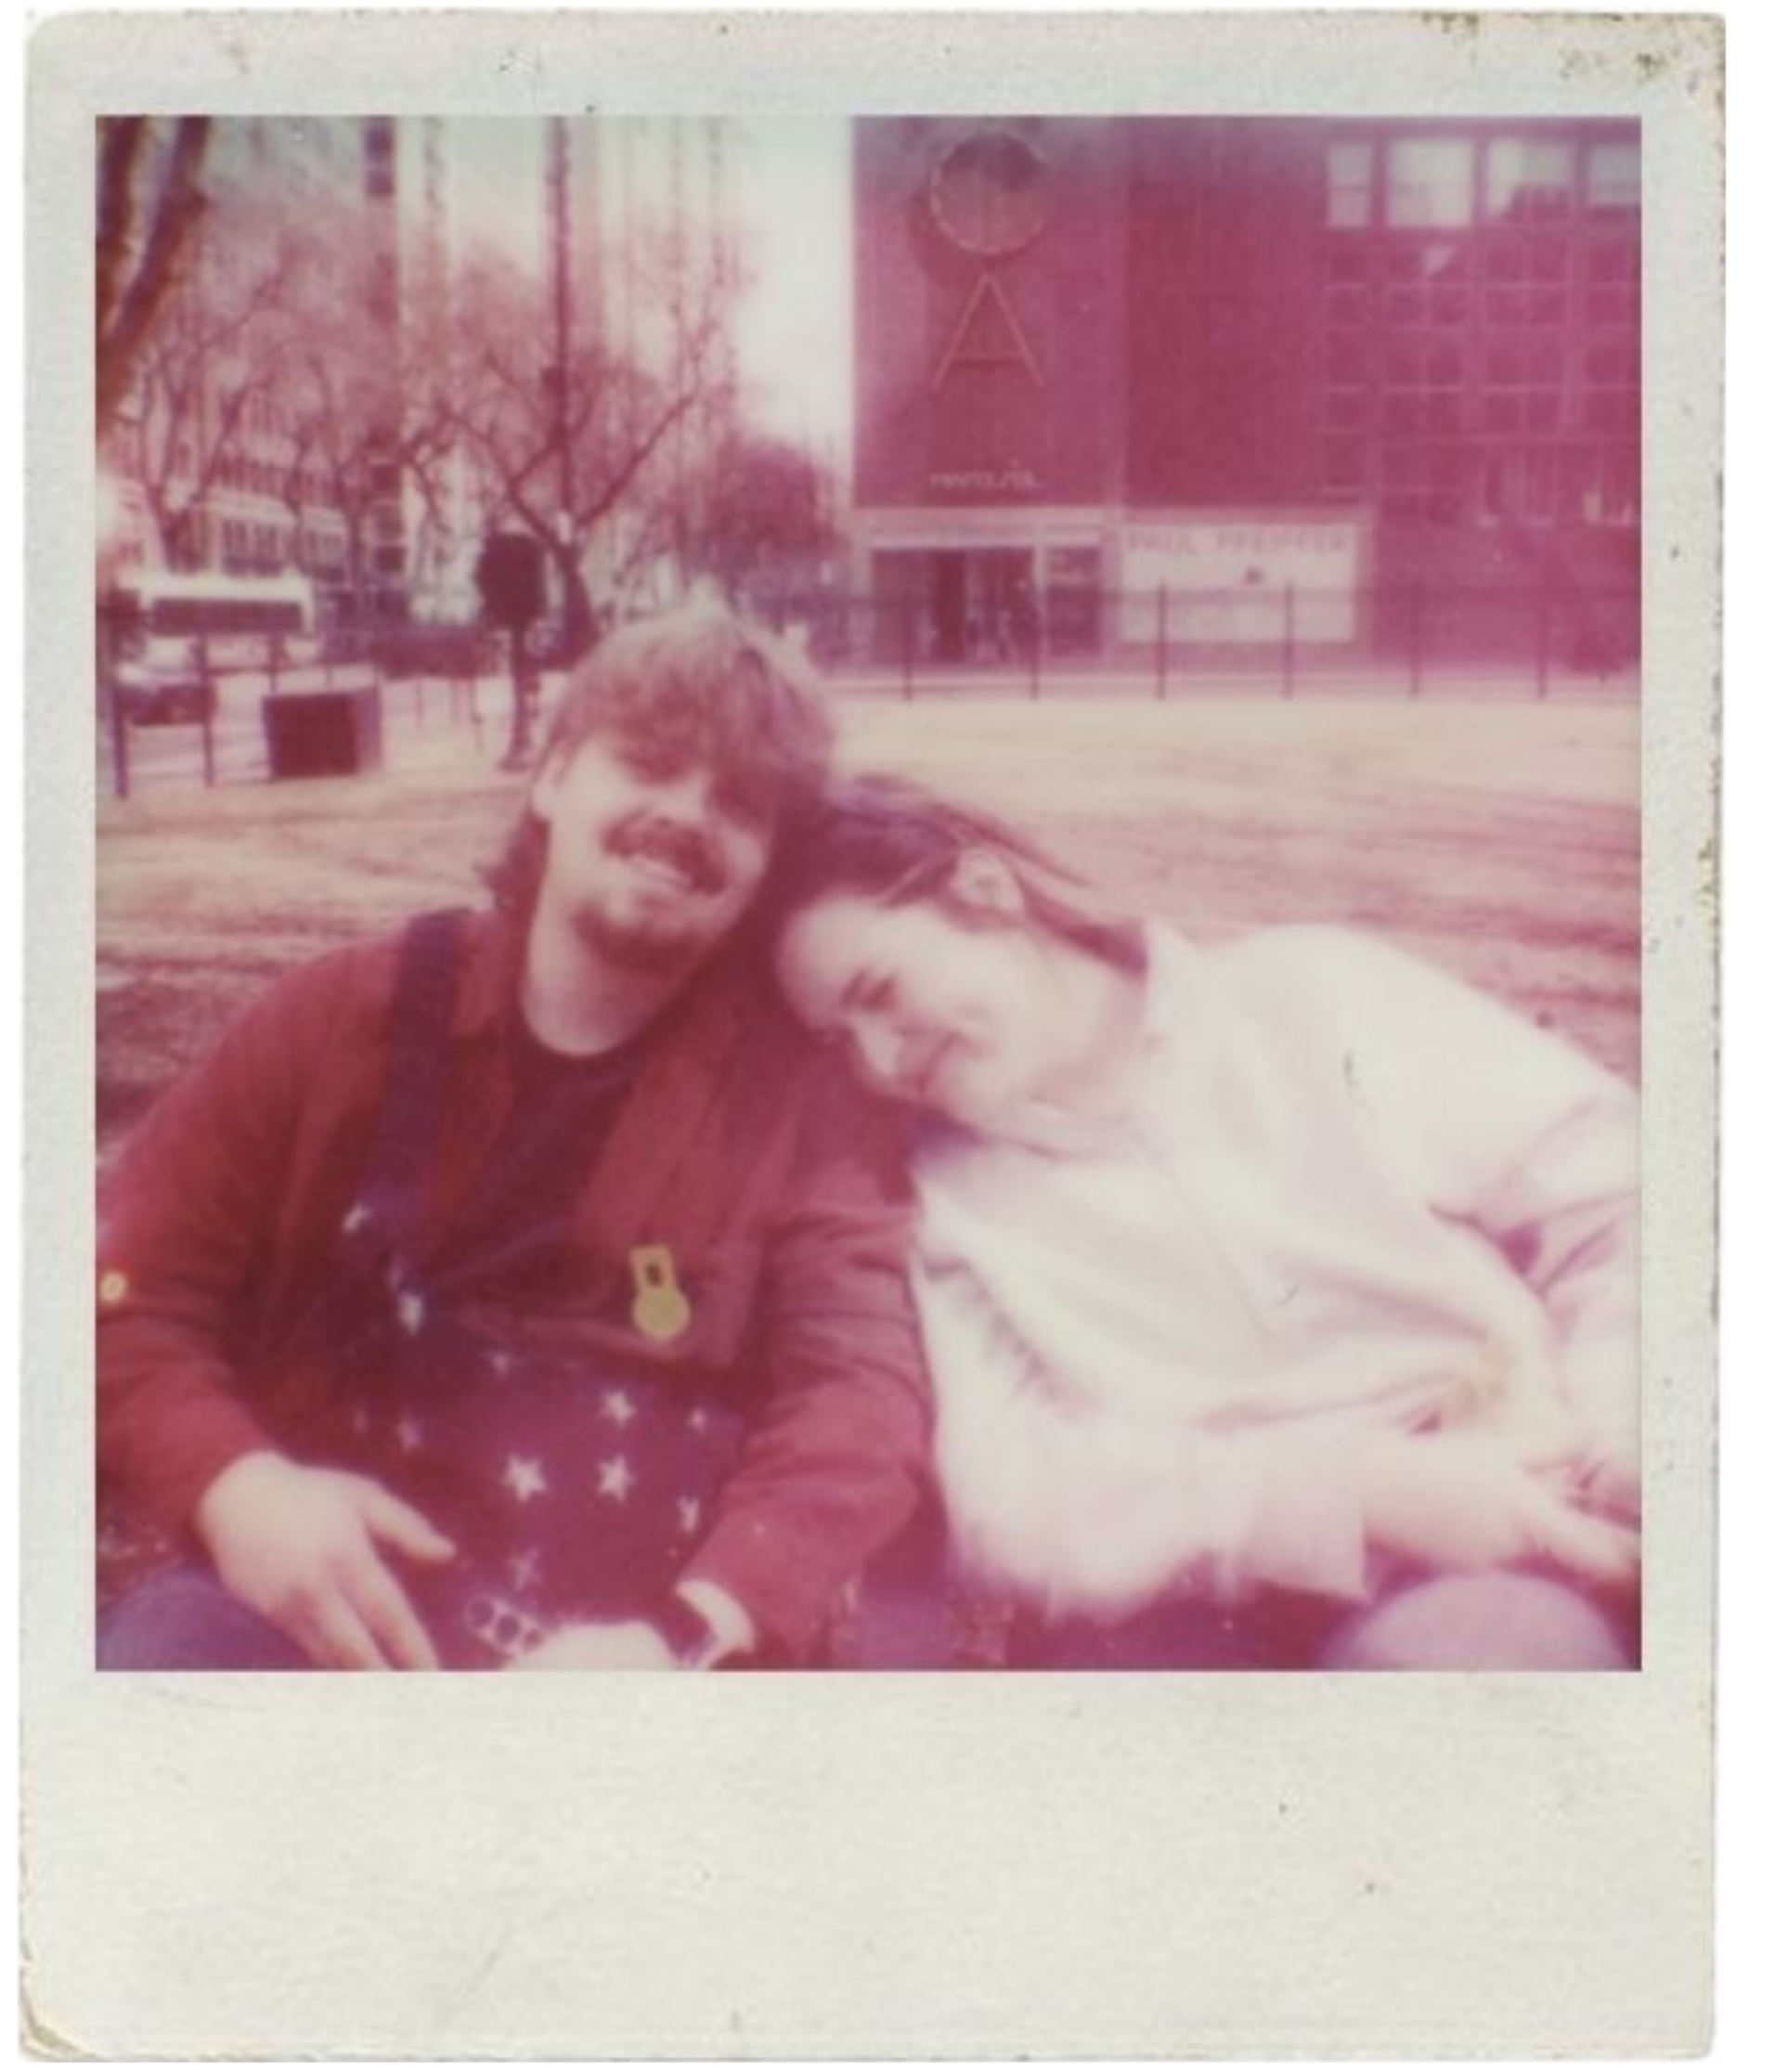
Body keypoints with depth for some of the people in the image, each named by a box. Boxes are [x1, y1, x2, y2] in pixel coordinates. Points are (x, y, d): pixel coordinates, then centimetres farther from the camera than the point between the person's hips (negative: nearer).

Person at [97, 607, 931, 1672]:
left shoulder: (798, 1094, 6)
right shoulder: (356, 1013, 9)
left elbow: (865, 1388, -4)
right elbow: (134, 1288, 7)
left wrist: (688, 1637, -21)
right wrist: (233, 1485, -14)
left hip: (626, 1641, 0)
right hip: (319, 1596, 1)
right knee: (151, 1649, -29)